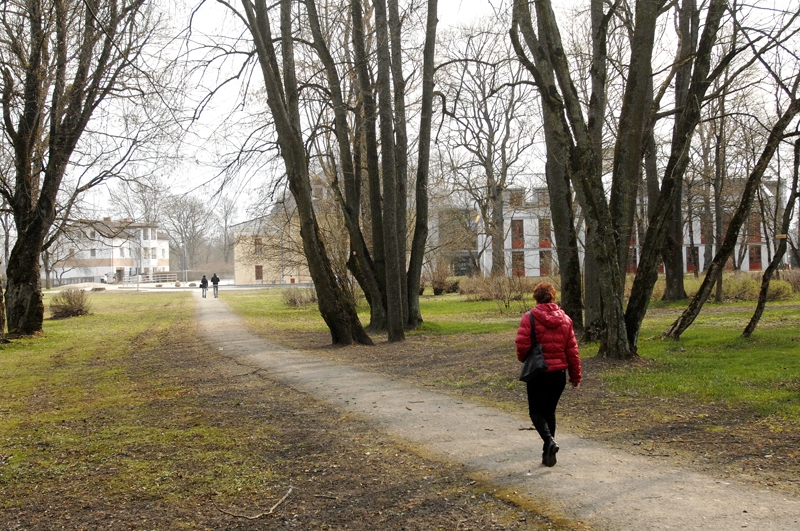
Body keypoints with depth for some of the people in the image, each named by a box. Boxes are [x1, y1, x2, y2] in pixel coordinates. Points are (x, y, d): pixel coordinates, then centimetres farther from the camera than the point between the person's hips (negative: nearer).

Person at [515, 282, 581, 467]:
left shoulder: (530, 318, -11)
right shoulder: (564, 319, 3)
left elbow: (522, 345, -16)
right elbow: (572, 350, 3)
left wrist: (525, 361, 7)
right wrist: (576, 376, 10)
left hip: (538, 373, -4)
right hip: (559, 373, 4)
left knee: (536, 411, 8)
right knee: (549, 411, 17)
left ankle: (549, 441, -17)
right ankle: (548, 453, 19)